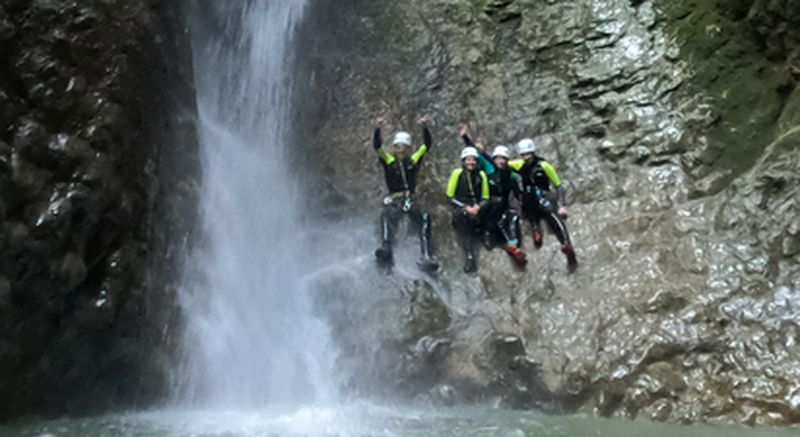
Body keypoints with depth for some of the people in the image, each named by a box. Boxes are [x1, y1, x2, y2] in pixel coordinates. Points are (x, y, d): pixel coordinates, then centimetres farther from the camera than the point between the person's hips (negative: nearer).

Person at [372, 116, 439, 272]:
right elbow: (377, 146, -6)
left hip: (410, 201, 2)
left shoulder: (414, 161, 12)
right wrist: (377, 129, -22)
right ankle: (385, 249, -46)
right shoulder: (388, 160, 9)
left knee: (425, 219, -23)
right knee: (386, 215, -35)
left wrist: (425, 128, -12)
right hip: (393, 200, -2)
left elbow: (427, 145, 4)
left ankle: (426, 257, -23)